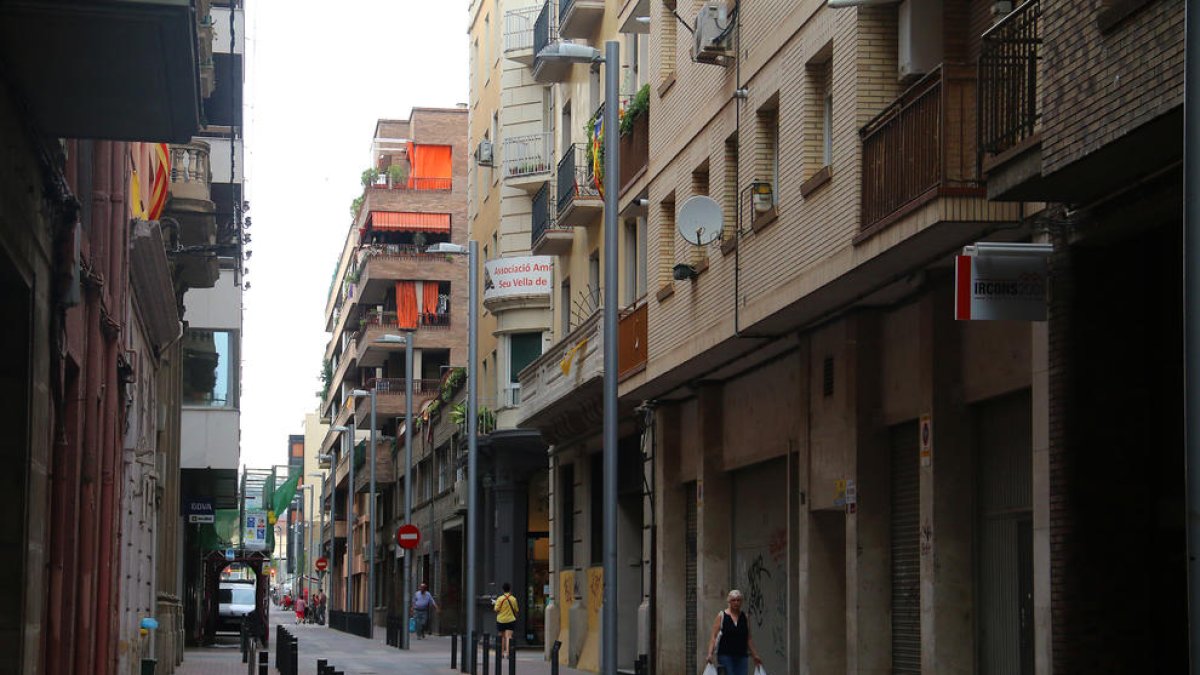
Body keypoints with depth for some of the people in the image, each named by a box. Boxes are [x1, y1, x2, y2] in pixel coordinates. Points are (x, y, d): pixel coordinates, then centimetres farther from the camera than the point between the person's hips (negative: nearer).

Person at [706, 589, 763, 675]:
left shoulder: (745, 617, 9)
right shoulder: (722, 616, -1)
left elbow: (749, 638, 14)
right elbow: (714, 637, -5)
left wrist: (755, 655, 11)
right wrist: (710, 654, -16)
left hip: (741, 656, 3)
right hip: (725, 655, -3)